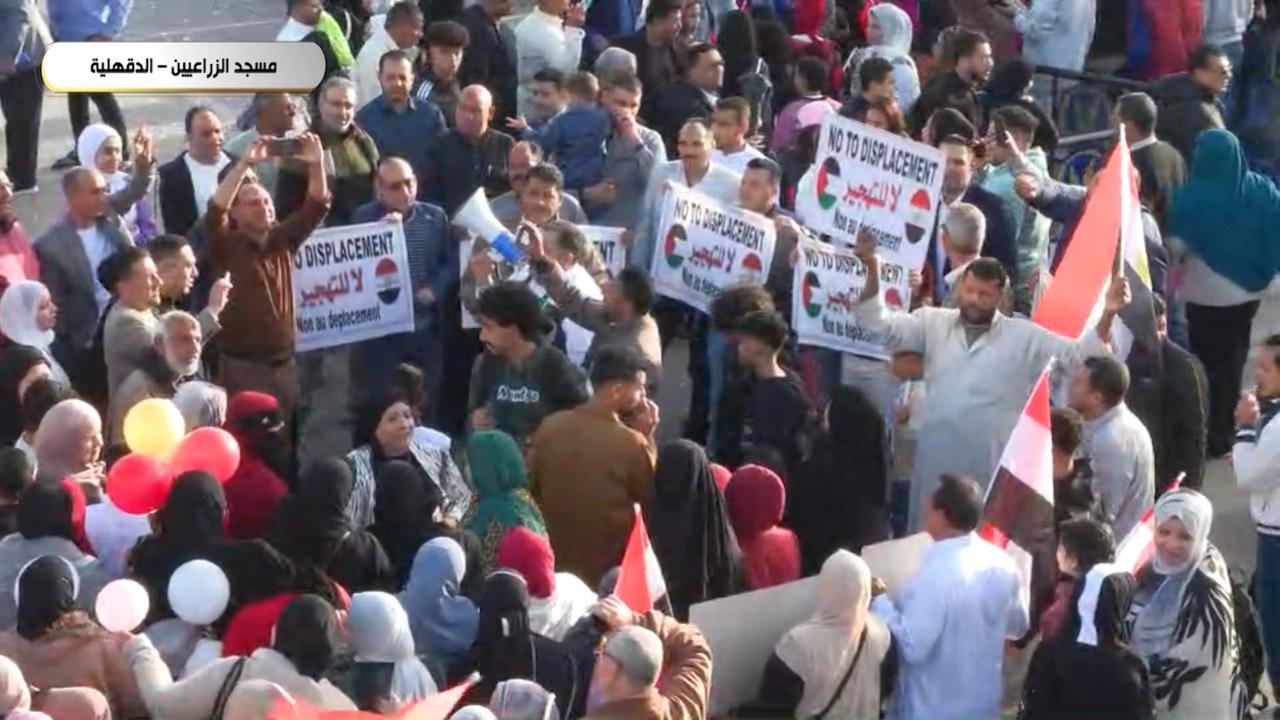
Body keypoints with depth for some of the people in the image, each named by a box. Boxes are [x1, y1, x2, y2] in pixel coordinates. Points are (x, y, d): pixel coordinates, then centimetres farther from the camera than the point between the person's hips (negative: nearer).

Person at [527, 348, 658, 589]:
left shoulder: (550, 427, -7)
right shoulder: (630, 442, -20)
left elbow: (530, 488, 4)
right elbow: (652, 498, -4)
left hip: (554, 564, 4)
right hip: (610, 571, -4)